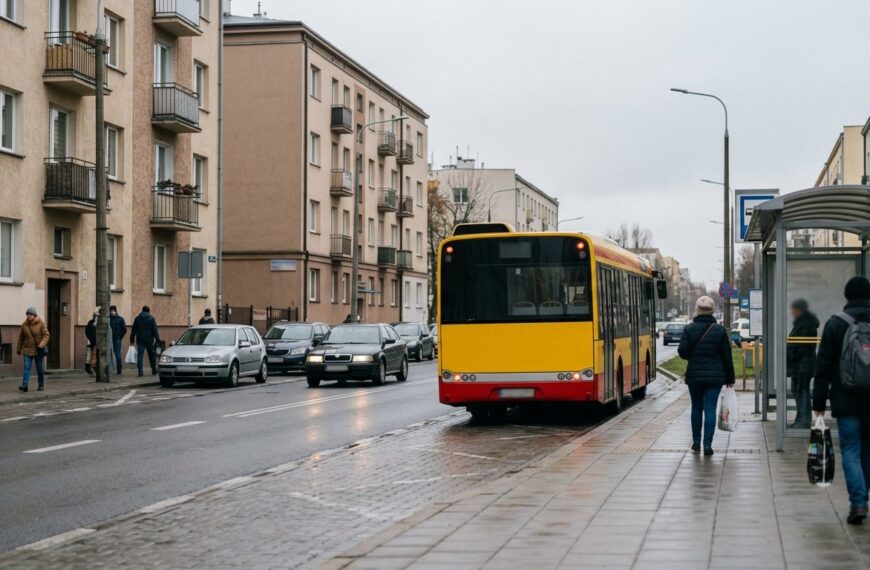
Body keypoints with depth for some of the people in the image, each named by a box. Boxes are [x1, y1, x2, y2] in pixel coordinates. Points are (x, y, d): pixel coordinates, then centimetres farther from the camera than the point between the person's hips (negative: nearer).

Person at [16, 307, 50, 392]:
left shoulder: (41, 323, -7)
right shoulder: (24, 325, 1)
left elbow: (46, 335, -9)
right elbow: (21, 338, 11)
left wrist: (42, 345, -25)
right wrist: (19, 349, 17)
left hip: (38, 350, -2)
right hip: (28, 350, 2)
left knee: (40, 369, 7)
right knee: (26, 367, -12)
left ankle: (41, 385, 22)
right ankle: (24, 385, -20)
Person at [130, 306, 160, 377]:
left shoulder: (137, 318, 8)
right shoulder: (151, 319, -2)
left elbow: (133, 330, 11)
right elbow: (155, 330, -6)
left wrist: (132, 339, 16)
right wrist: (157, 340, -6)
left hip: (140, 340, 2)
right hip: (149, 341, -1)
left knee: (140, 355, 0)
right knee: (152, 355, 11)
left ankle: (140, 371, -10)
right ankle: (154, 370, 17)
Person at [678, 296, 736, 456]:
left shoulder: (689, 329, -5)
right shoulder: (720, 330, -4)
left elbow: (683, 352, -10)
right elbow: (727, 357, -2)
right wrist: (730, 378, 6)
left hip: (694, 376, 1)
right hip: (715, 376, -1)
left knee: (696, 408, 15)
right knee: (710, 409, 0)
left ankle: (696, 442, 23)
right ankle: (707, 444, -5)